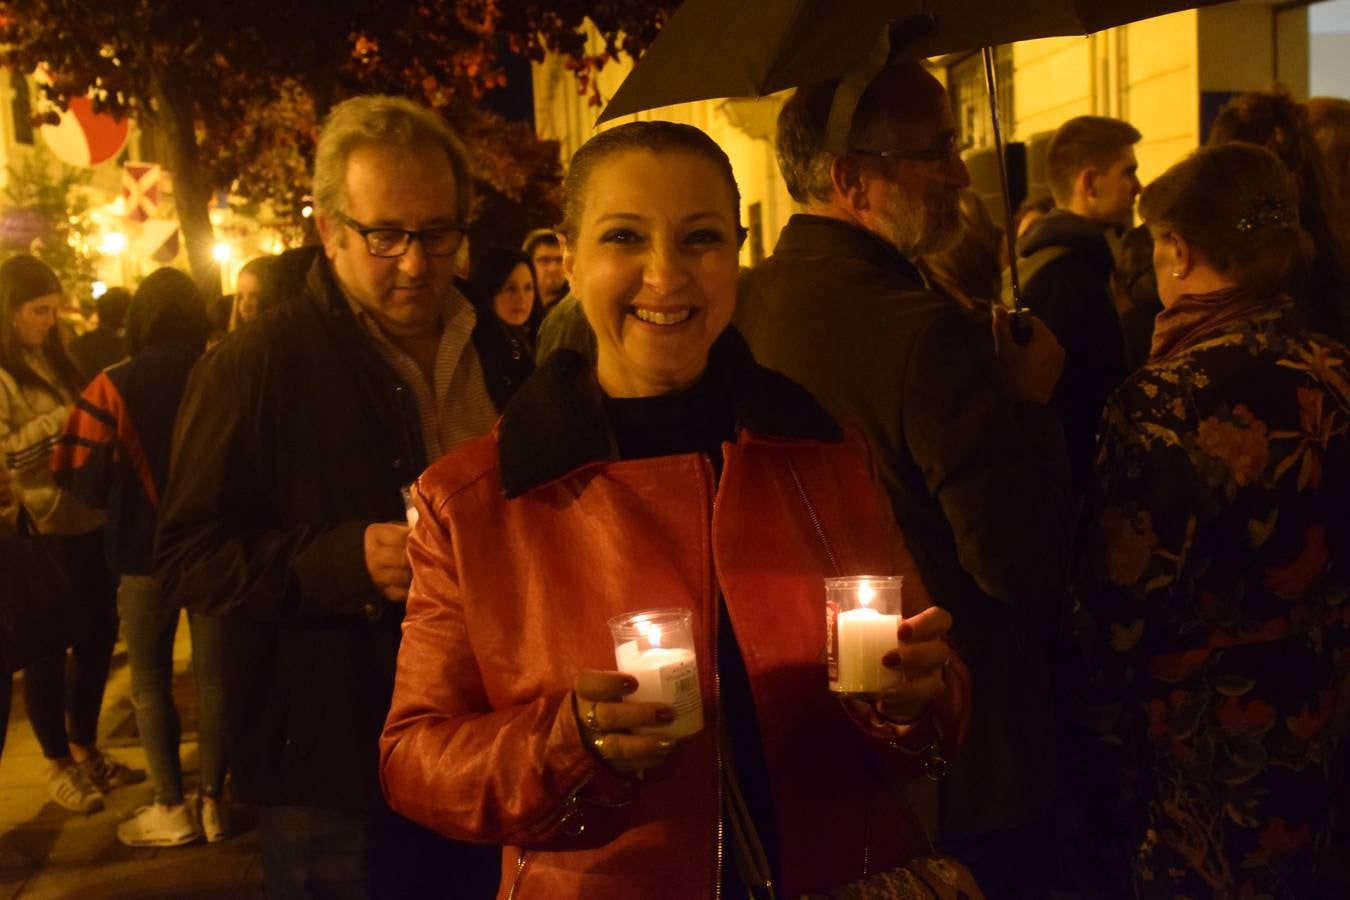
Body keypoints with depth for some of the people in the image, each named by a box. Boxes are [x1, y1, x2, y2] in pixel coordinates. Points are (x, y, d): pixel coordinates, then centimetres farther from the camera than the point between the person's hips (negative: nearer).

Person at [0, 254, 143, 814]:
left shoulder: (52, 358, 14)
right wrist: (62, 421, -23)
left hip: (87, 520, 7)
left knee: (98, 636, 14)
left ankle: (86, 750, 31)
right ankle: (58, 765, 22)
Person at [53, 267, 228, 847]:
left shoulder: (115, 386, -12)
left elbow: (83, 477, -13)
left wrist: (125, 502, 7)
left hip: (147, 551, -2)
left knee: (150, 680, 12)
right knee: (213, 674, 13)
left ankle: (172, 809, 14)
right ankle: (213, 801, 19)